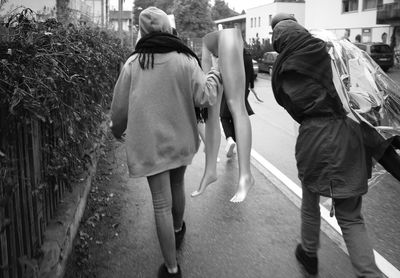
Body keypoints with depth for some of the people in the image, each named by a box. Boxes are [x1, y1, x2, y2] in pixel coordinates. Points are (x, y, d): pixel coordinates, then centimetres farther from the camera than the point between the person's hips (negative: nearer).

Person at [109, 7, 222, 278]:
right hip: (180, 139, 2)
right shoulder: (184, 59, -9)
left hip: (149, 142, -1)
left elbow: (120, 105, 1)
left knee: (162, 203, 2)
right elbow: (204, 97, -11)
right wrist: (215, 75, 8)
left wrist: (117, 129, 21)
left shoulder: (132, 63, -6)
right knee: (177, 187, 25)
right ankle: (178, 230, 51)